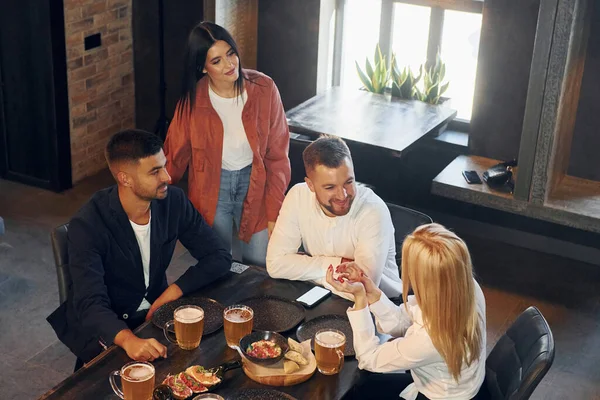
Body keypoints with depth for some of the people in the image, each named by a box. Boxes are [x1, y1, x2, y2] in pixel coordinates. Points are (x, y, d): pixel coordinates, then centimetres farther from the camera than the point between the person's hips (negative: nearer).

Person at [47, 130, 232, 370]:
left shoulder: (173, 201, -11)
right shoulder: (88, 224, -24)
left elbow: (219, 257, -4)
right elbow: (91, 303, -32)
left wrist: (175, 290, -20)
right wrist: (128, 340, -52)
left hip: (155, 311, 4)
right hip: (104, 325, -4)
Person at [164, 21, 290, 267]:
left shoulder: (264, 89, -15)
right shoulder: (193, 99, -13)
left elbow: (277, 155, -9)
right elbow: (175, 155, -1)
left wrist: (274, 212, -10)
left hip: (254, 181, 0)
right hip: (211, 186, 0)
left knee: (259, 265, 5)